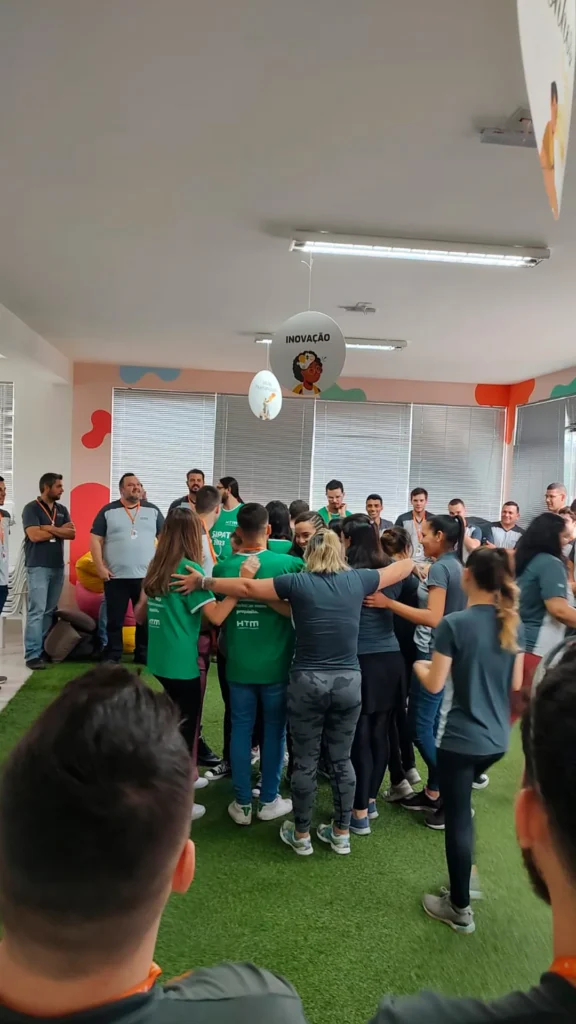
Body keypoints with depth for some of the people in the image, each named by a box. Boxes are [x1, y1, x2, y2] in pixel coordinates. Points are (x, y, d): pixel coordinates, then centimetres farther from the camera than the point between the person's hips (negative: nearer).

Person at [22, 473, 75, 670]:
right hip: (38, 567, -6)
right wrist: (60, 530, -6)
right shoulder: (31, 508, -5)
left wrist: (49, 528, -12)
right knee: (37, 611, -9)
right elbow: (34, 535, -17)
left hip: (58, 566, 6)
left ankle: (45, 649, 14)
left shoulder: (62, 510, 13)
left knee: (50, 611, 8)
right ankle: (33, 655, -7)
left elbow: (72, 534, 3)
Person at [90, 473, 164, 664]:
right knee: (114, 619, 5)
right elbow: (96, 539, 0)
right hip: (116, 576, -1)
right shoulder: (108, 511, 2)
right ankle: (112, 656, 17)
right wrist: (100, 567, -8)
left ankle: (143, 654, 20)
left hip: (146, 576, 2)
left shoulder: (152, 510, 8)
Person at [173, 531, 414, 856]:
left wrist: (202, 581, 7)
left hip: (308, 681, -2)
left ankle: (301, 836, 25)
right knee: (342, 759, 15)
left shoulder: (298, 583, -6)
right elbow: (404, 567, 15)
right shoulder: (357, 580, 0)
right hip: (348, 681, 2)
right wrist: (411, 560, 38)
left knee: (306, 761, 11)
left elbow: (247, 587, -4)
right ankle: (342, 833, 27)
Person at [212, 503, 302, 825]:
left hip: (238, 664, 2)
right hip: (276, 664, -2)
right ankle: (269, 801, 23)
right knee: (274, 729, 13)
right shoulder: (289, 564, -12)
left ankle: (242, 804, 19)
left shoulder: (223, 568, -5)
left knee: (241, 729, 12)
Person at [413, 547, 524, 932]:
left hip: (460, 739, -6)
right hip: (497, 738, 7)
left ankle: (460, 909, 22)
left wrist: (419, 666, 5)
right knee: (460, 806, 27)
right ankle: (465, 877, 39)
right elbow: (516, 684, 8)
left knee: (458, 817, 7)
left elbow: (434, 684, -15)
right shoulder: (513, 624, -1)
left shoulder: (454, 623, -19)